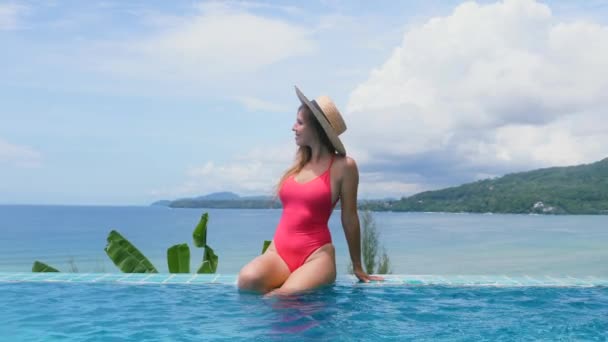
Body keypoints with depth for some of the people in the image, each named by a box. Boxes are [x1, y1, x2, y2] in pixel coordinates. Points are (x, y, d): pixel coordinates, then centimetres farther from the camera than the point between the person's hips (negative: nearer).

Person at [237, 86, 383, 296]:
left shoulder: (343, 166, -4)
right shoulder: (300, 163, 14)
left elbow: (349, 218, 0)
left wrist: (357, 267, 7)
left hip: (316, 254, -6)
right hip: (279, 250, 6)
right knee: (248, 279, -27)